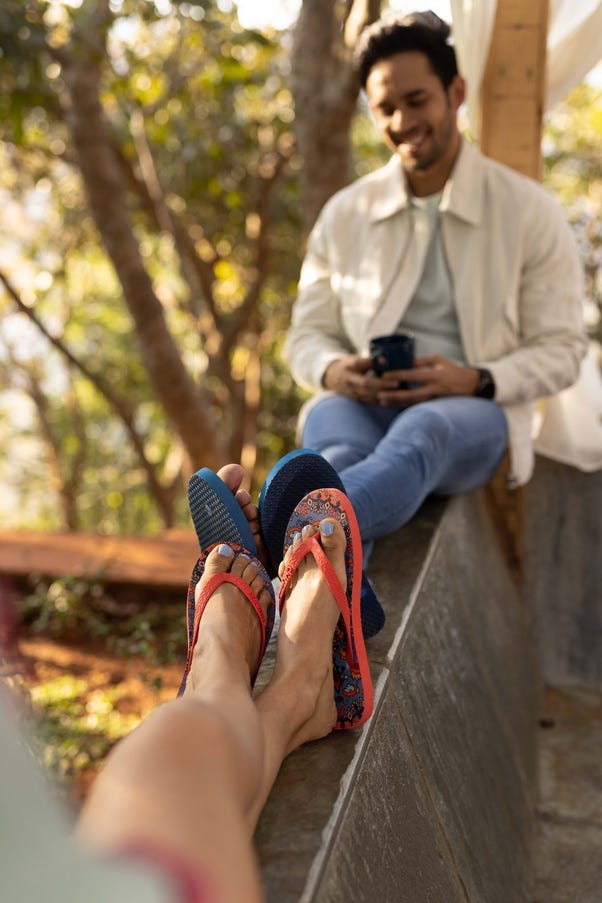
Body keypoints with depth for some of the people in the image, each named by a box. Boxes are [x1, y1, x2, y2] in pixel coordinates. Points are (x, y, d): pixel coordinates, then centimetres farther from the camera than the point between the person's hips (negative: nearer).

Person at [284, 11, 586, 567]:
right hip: (360, 407, 3)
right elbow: (308, 335, 16)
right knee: (340, 455, -37)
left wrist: (476, 381, -16)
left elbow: (561, 349, 5)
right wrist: (334, 371, -11)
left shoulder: (530, 212, 6)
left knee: (419, 433, -41)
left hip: (474, 414, -2)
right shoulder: (345, 215, 14)